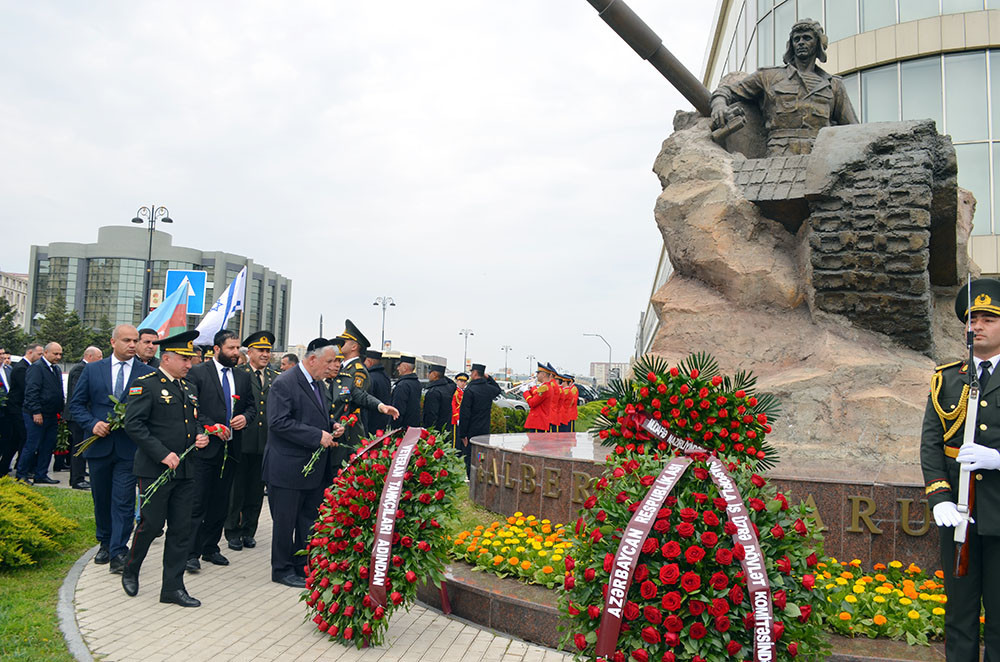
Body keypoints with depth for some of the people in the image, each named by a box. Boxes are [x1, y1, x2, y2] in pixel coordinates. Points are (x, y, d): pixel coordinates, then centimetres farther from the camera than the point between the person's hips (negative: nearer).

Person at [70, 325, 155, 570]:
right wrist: (92, 424, -8)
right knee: (101, 498, 15)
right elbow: (76, 403, 8)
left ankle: (118, 552, 2)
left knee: (123, 501, -4)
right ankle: (105, 543, 33)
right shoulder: (92, 370, 6)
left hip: (129, 447, -2)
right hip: (99, 445, 3)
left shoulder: (148, 373, 0)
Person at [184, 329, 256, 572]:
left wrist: (245, 417, -5)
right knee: (198, 502, -3)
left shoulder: (243, 376, 12)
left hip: (231, 449, 5)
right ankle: (191, 552, 5)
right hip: (205, 446, -5)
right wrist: (212, 427, -15)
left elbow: (252, 406, 17)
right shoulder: (197, 373, -4)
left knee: (221, 503, 12)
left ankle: (211, 548, 24)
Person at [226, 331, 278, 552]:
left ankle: (249, 531, 23)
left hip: (266, 442, 4)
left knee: (256, 490, 10)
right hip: (242, 440, -3)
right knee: (237, 488, 5)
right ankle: (233, 532, 18)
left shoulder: (276, 378, 12)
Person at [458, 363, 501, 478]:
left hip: (471, 431, -6)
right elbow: (498, 390, 31)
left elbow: (464, 414, -17)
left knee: (470, 459, 1)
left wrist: (463, 434, -13)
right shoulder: (490, 389, 2)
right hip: (485, 430, 6)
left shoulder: (470, 390, -16)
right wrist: (488, 378, 20)